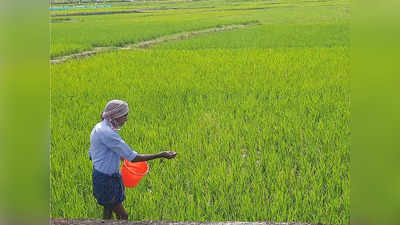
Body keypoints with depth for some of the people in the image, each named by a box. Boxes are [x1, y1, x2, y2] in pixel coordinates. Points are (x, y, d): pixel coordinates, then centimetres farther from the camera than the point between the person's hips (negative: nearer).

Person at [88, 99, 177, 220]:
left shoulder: (99, 127, 5)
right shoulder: (107, 133, -27)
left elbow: (91, 154, 15)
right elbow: (133, 157, -26)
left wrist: (118, 156, 15)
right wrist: (161, 155, -23)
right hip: (106, 180, -10)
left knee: (108, 212, 20)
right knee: (122, 215, 1)